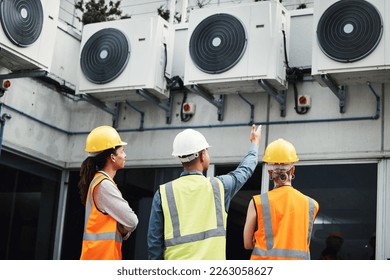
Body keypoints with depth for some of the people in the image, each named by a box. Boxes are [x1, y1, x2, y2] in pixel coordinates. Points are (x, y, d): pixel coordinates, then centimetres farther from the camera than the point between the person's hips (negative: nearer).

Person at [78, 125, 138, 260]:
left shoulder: (100, 182, 17)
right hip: (102, 257, -10)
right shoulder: (104, 185, -13)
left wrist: (124, 230, -3)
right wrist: (125, 228, 6)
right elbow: (132, 221, -14)